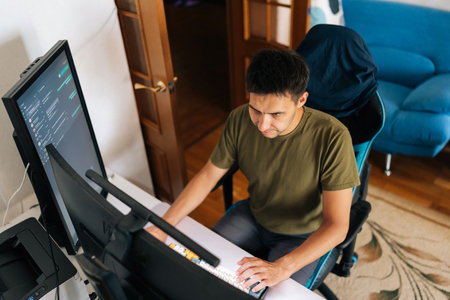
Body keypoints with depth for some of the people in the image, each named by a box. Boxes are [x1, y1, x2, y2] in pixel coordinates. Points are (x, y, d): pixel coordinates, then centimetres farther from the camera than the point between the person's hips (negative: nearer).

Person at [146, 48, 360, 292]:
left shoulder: (332, 137, -31)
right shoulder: (240, 120, -18)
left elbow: (337, 225, -28)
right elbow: (208, 175, -7)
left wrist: (281, 268, -41)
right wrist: (162, 227, -17)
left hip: (303, 237, -3)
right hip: (253, 216, 4)